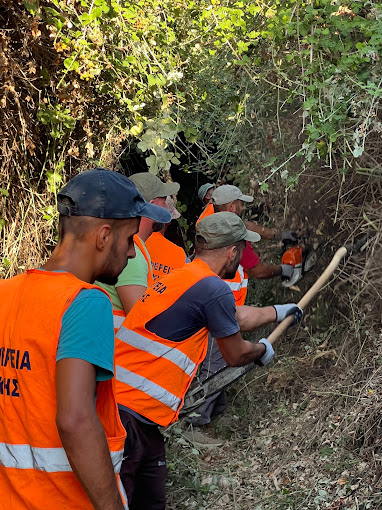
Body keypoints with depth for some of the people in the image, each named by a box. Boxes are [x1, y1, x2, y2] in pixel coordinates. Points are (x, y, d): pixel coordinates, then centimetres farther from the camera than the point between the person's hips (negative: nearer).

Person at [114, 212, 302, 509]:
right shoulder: (212, 288, -13)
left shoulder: (183, 277, 16)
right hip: (127, 416, -10)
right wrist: (263, 350, 25)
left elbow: (239, 318, 35)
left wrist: (278, 312, 50)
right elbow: (236, 356, 4)